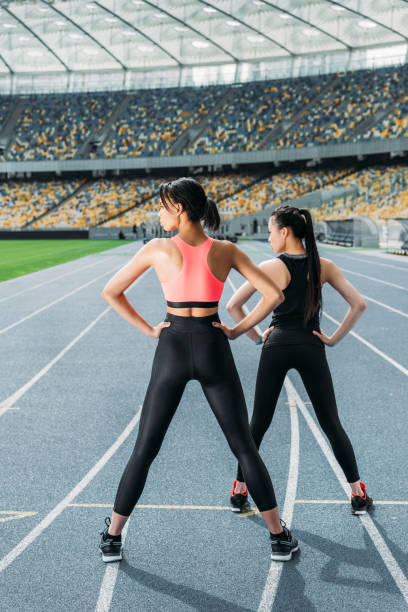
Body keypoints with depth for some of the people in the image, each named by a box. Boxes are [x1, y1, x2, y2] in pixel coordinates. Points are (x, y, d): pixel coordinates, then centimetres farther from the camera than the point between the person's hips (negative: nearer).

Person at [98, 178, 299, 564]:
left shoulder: (158, 249, -6)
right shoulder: (226, 251, -3)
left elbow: (110, 292, -1)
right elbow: (274, 294, -5)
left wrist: (148, 329, 3)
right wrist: (239, 330, 2)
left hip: (172, 350, 0)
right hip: (213, 350, 1)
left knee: (144, 450, 10)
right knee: (244, 447, 9)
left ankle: (112, 539, 17)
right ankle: (279, 538, 12)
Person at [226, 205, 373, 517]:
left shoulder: (271, 267, -6)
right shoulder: (324, 266, 0)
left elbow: (233, 306, -6)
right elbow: (359, 304, -3)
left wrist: (256, 336, 4)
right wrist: (334, 338, 3)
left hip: (277, 347, -1)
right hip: (312, 348, 1)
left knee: (258, 424, 10)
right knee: (332, 425, 9)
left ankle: (240, 491, 16)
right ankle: (358, 494, 11)